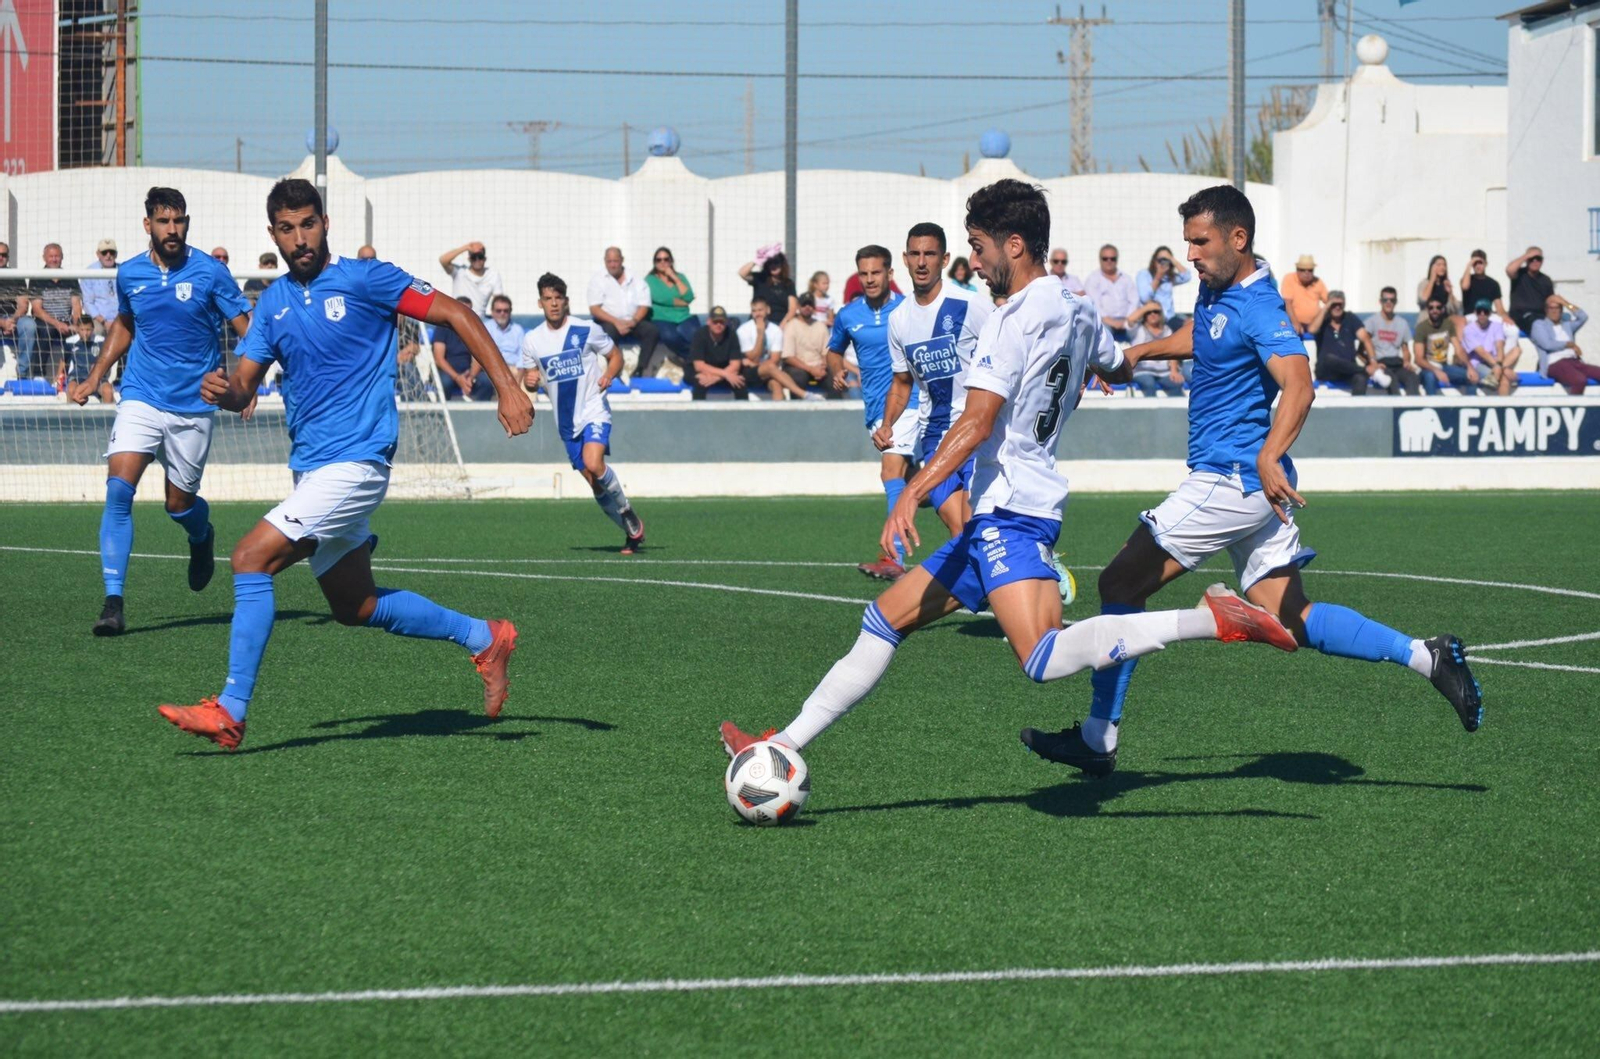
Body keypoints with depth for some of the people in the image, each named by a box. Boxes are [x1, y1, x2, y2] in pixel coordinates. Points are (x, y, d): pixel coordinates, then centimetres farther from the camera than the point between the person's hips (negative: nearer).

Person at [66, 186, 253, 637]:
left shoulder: (209, 273, -7)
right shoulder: (129, 274, 4)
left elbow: (246, 329, -4)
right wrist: (95, 377, 18)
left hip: (193, 406, -2)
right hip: (141, 398, 2)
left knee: (179, 504, 7)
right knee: (119, 488, -18)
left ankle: (202, 535, 47)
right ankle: (113, 601, -17)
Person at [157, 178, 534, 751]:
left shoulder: (364, 279, -7)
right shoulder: (273, 302, 12)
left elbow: (456, 313, -6)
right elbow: (244, 385, 11)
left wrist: (507, 387, -14)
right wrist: (222, 390, -14)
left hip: (354, 462, -8)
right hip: (310, 466, 8)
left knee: (252, 558, -18)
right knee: (355, 606, 14)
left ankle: (231, 709, -15)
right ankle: (483, 637, 29)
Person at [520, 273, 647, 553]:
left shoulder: (586, 330, -6)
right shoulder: (532, 340, 3)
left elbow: (615, 355, 5)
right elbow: (528, 377, 13)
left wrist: (609, 375, -16)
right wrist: (530, 381, -11)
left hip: (594, 411, -4)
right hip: (566, 421, 4)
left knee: (593, 463, -28)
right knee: (594, 481, 4)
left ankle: (627, 512, -6)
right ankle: (631, 531, 19)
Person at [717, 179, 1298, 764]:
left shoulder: (1012, 322, -13)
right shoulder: (1077, 312, 13)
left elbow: (976, 424, -22)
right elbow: (1119, 370, 34)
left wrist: (912, 493, -26)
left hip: (1009, 511, -11)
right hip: (999, 518, 11)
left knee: (1045, 658, -28)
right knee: (886, 619, 14)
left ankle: (1211, 619, -28)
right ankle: (785, 745, 17)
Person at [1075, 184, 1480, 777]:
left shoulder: (1258, 307, -17)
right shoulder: (1215, 288, 12)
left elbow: (1298, 385, -32)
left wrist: (1270, 457, -46)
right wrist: (1141, 351, 26)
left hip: (1232, 481, -10)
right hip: (1251, 488, 10)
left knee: (1121, 584, -5)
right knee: (1290, 622, 7)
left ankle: (1098, 740, -1)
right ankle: (1426, 657, 2)